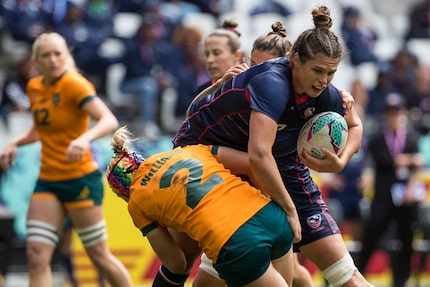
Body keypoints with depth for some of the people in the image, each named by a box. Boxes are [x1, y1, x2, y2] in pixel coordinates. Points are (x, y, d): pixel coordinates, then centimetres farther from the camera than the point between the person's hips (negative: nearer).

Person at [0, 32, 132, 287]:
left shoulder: (75, 85, -13)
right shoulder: (34, 87, 7)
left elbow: (110, 121, -26)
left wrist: (85, 138, -45)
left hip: (80, 179, -6)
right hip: (48, 182, 6)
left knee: (99, 256, 1)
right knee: (37, 256, -9)